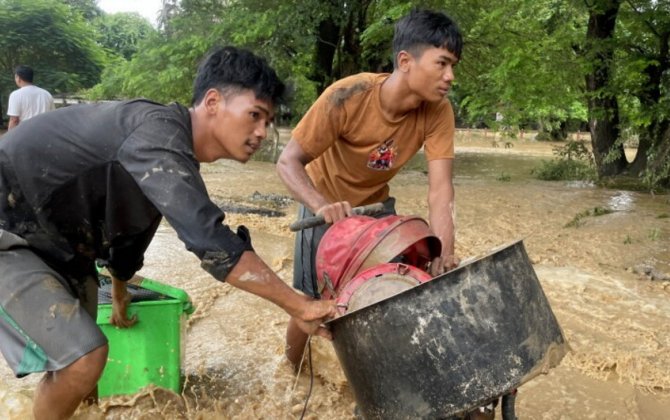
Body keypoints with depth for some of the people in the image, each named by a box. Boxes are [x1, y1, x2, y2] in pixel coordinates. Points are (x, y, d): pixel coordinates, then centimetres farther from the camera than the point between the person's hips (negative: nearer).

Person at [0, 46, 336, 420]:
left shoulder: (170, 144, 4)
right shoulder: (158, 133, -28)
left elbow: (126, 220, 19)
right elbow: (211, 243, -36)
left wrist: (119, 295, 33)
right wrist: (299, 306, -29)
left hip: (55, 240, 10)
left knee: (75, 355, 17)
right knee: (84, 356, -17)